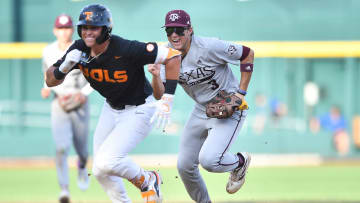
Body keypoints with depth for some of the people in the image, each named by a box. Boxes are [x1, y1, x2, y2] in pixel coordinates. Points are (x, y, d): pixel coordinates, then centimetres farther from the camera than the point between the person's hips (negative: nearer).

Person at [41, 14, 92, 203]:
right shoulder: (48, 52, -1)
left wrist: (84, 93, -16)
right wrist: (47, 88, -1)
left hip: (80, 104, 0)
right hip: (59, 104, 0)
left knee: (82, 149, 12)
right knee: (62, 148, -18)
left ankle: (82, 166, 49)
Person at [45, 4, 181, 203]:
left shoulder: (126, 50, -32)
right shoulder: (80, 50, -13)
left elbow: (173, 56, -28)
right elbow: (50, 80, -5)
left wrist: (167, 99, -31)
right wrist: (65, 67, -28)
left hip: (139, 110, -7)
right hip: (111, 109, 7)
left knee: (106, 162, -22)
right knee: (100, 171, 10)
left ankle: (147, 181, 5)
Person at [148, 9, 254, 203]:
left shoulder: (209, 47, -24)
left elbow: (248, 54, -15)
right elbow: (159, 94, -7)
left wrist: (241, 92, -15)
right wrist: (156, 76, -29)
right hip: (201, 110, 7)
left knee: (209, 160, -24)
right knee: (184, 165, 6)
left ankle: (240, 162, 9)